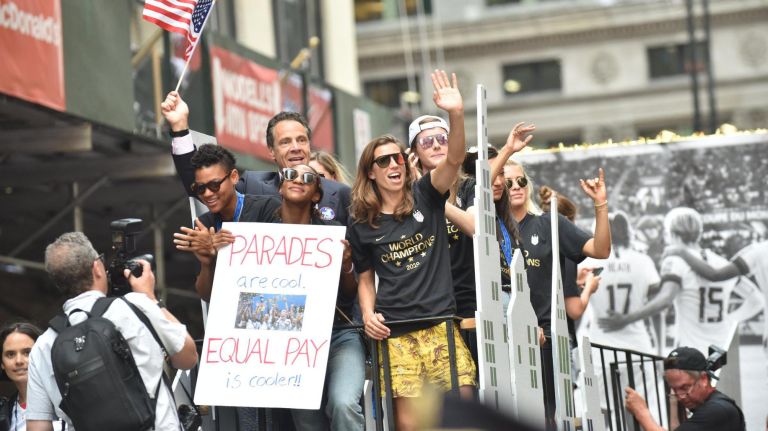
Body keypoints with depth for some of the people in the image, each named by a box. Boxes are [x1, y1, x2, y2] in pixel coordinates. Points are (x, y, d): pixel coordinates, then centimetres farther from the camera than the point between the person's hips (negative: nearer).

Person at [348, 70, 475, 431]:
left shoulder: (425, 197, 6)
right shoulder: (361, 224, 8)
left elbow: (454, 159, -10)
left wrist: (456, 114, -26)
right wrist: (368, 314, -3)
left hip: (440, 321, 0)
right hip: (395, 331, 0)